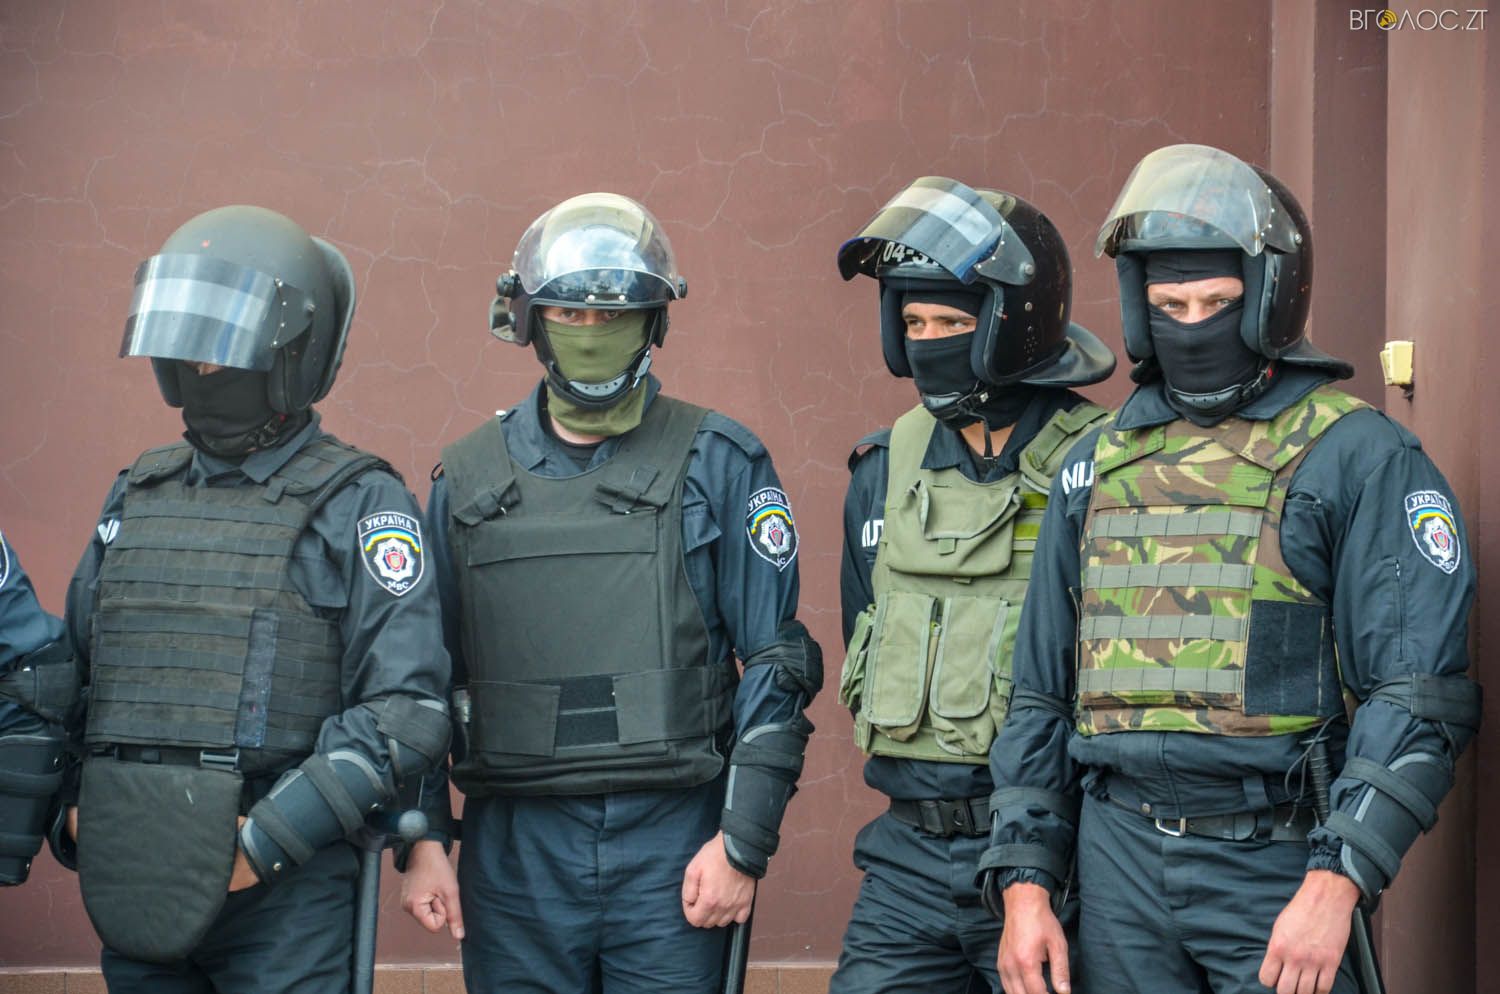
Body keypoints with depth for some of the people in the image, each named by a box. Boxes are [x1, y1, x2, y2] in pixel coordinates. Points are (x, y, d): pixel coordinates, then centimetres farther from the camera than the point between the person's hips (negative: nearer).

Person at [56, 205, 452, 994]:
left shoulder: (359, 506, -4)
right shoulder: (138, 497, 14)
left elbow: (406, 712, -12)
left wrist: (266, 840, -16)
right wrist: (72, 813, 7)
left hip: (284, 897, -5)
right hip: (129, 891, 5)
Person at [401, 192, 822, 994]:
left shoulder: (717, 465, 1)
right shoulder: (468, 479, 10)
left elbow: (777, 664, -1)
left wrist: (744, 841, -7)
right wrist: (421, 838, 5)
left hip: (672, 843, -2)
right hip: (515, 848, 2)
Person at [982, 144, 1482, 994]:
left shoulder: (1360, 458, -4)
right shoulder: (1099, 467, 12)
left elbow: (1419, 698, -10)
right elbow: (1042, 693, 15)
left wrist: (1336, 884, -18)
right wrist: (1026, 883, 7)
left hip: (1277, 861, -4)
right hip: (1119, 854, 4)